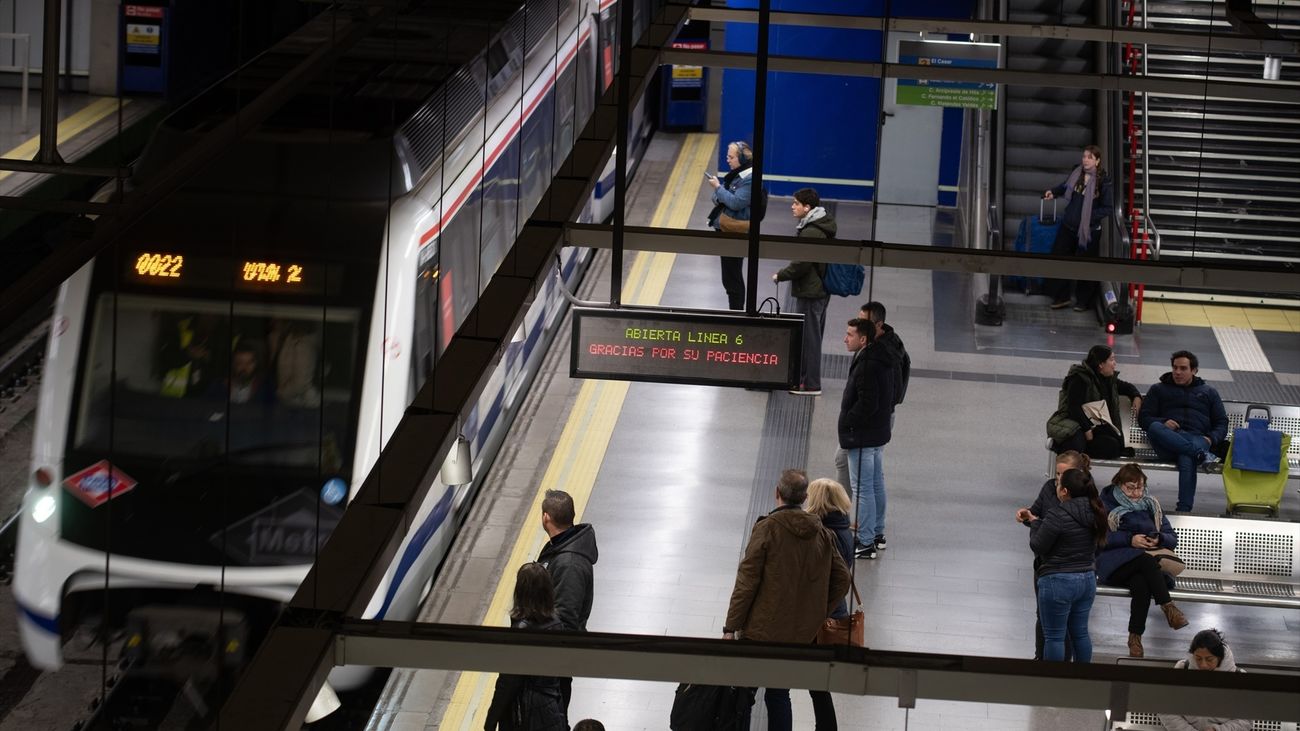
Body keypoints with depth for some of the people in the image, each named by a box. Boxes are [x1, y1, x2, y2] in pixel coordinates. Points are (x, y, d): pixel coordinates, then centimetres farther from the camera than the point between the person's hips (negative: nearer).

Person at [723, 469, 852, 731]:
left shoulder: (766, 529, -14)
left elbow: (746, 582, -14)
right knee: (778, 694, 14)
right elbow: (841, 580, 6)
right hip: (801, 634, 5)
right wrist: (817, 616, 15)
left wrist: (731, 628, -9)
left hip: (762, 630, -5)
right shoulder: (822, 534, 1)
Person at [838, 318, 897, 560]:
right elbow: (892, 394, 17)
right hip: (879, 432, 10)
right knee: (877, 484, 20)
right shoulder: (883, 361, 7)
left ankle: (865, 543, -1)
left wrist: (847, 423, -15)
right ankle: (877, 533, 33)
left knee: (862, 488, -4)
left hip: (862, 437, -10)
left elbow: (867, 404, -27)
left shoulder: (867, 365, -24)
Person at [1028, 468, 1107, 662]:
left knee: (1054, 636, 3)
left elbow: (1037, 547, -14)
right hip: (1088, 579, 7)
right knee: (1080, 632, 17)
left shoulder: (1058, 516, -21)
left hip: (1058, 582, -7)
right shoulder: (1094, 513, 2)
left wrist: (1035, 524, 5)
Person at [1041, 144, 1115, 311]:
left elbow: (1109, 208, -12)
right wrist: (1054, 192, 5)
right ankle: (1061, 297, 22)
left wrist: (1090, 216, -19)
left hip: (1089, 230, -5)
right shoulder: (1077, 174, -1)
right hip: (1069, 226, 5)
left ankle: (1083, 301, 23)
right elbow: (1066, 187, 21)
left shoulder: (1103, 181, -17)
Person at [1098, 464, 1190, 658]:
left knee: (1141, 585, -36)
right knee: (1147, 560, -38)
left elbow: (1172, 538, 17)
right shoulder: (1107, 504, 11)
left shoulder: (1151, 506, 22)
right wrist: (1130, 540, -16)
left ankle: (1135, 638, -39)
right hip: (1116, 562, -3)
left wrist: (1159, 539, -6)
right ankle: (1168, 607, -45)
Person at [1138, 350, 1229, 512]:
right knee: (1154, 428, -37)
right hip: (1168, 441, 1)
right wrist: (1163, 423, -7)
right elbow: (1144, 417, 16)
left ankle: (1184, 509, -51)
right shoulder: (1159, 390, 27)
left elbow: (1221, 423, 22)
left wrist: (1211, 439, -2)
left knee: (1187, 459, -40)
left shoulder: (1208, 392, 28)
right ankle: (1201, 454, -45)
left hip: (1198, 437, -1)